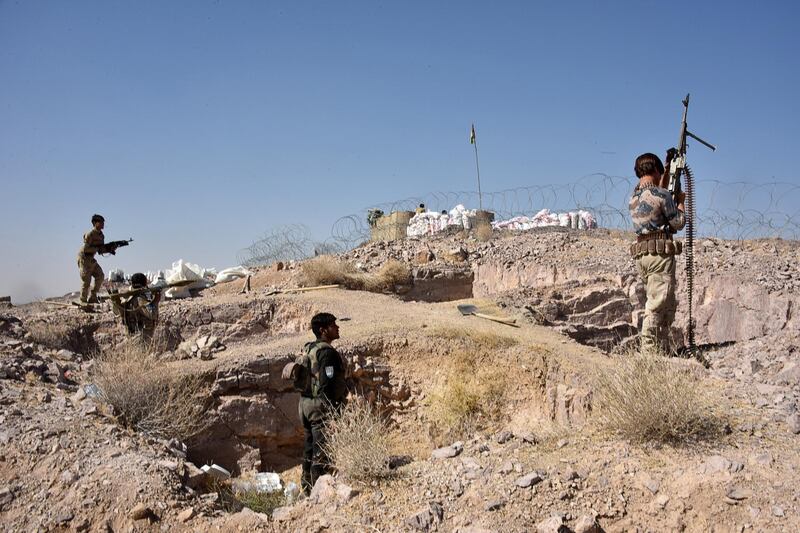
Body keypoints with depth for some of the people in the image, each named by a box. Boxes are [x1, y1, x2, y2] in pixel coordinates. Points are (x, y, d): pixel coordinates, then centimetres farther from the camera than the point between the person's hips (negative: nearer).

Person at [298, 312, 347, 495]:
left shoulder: (307, 349, 13)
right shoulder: (327, 352, -16)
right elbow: (327, 384, -21)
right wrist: (333, 411, -20)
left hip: (306, 402, 9)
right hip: (321, 406, -9)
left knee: (310, 446, 15)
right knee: (322, 451, -5)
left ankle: (307, 486, 23)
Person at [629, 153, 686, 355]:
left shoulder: (634, 196, 13)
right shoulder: (661, 194, -9)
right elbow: (678, 223, -2)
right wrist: (680, 201, 12)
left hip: (640, 254, 8)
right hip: (660, 252, -8)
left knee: (668, 304, 15)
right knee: (657, 305, -6)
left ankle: (662, 351, 15)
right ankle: (650, 350, -6)